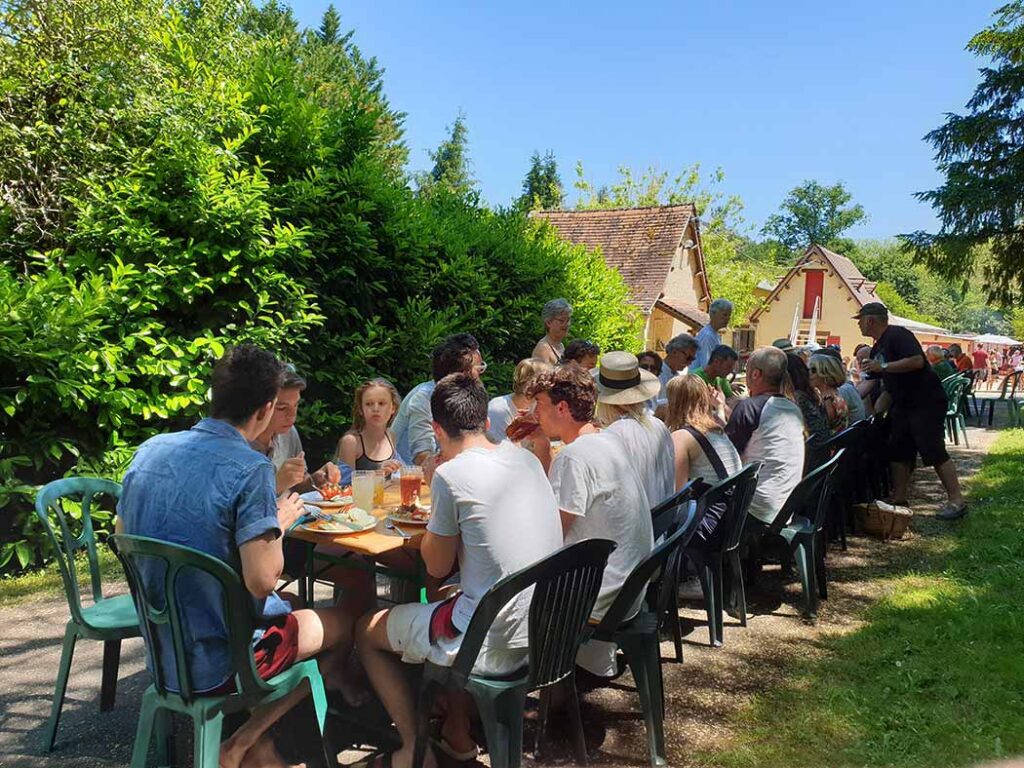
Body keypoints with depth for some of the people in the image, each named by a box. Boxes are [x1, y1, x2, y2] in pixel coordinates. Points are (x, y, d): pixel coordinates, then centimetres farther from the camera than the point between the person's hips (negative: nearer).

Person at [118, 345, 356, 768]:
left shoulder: (149, 450, -2)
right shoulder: (250, 468, -23)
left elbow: (122, 538, 12)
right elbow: (261, 580, -25)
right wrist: (280, 522, -6)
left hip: (161, 652, 7)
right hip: (217, 661, -7)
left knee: (287, 610, 29)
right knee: (344, 625, 13)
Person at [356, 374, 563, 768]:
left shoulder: (450, 474, -16)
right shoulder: (527, 458, 5)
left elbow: (437, 566, -5)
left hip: (496, 646, -7)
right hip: (545, 630, 7)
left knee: (367, 630, 15)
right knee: (455, 604, 36)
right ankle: (456, 731, 35)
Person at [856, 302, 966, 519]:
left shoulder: (897, 335, -14)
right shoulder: (877, 349, 16)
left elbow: (917, 361, -28)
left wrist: (883, 367, -23)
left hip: (927, 401, -10)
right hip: (903, 404, 10)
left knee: (933, 451, -11)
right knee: (898, 452, 9)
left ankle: (957, 501, -4)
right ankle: (899, 499, 17)